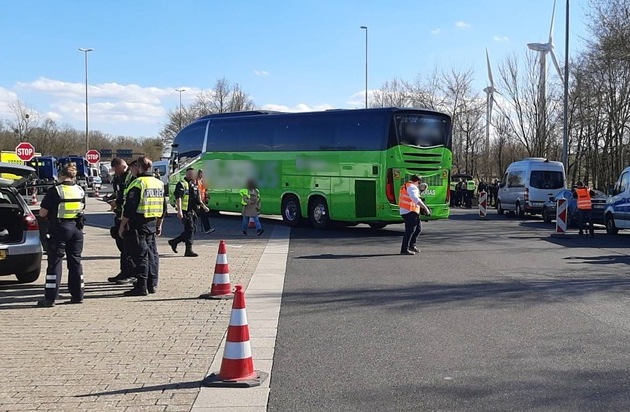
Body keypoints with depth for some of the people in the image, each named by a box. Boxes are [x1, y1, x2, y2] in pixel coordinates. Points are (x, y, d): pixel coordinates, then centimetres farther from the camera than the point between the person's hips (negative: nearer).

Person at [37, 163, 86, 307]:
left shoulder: (54, 190, -10)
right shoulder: (80, 190, 6)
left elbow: (42, 213, -8)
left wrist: (51, 214, 11)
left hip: (59, 229, -5)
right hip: (76, 228, 5)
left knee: (54, 262, 0)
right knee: (75, 261, 13)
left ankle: (50, 298, -1)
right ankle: (77, 295, 16)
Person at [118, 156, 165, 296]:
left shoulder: (138, 183, -13)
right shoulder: (159, 183, 12)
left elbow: (129, 208, -15)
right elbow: (163, 207, 18)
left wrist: (122, 226, -9)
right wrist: (159, 225, 25)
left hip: (138, 224, -7)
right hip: (152, 223, 7)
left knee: (140, 255, -6)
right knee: (152, 253, 13)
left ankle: (141, 287, -6)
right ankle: (152, 284, 18)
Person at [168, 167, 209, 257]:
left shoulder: (194, 185, 18)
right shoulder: (182, 184, -9)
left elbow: (197, 198, 27)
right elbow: (178, 198, -17)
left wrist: (203, 206, 18)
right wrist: (179, 211, -25)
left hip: (193, 211, 9)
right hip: (185, 211, -9)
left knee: (193, 230, 10)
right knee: (190, 229, -10)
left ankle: (174, 242, 22)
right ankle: (188, 250, -4)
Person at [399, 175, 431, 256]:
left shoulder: (405, 186, 22)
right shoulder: (412, 187, -11)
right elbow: (416, 199, -24)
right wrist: (425, 208, -27)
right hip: (409, 212, -11)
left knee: (418, 228, 15)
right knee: (410, 230, -9)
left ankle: (412, 245, 18)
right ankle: (404, 249, -9)